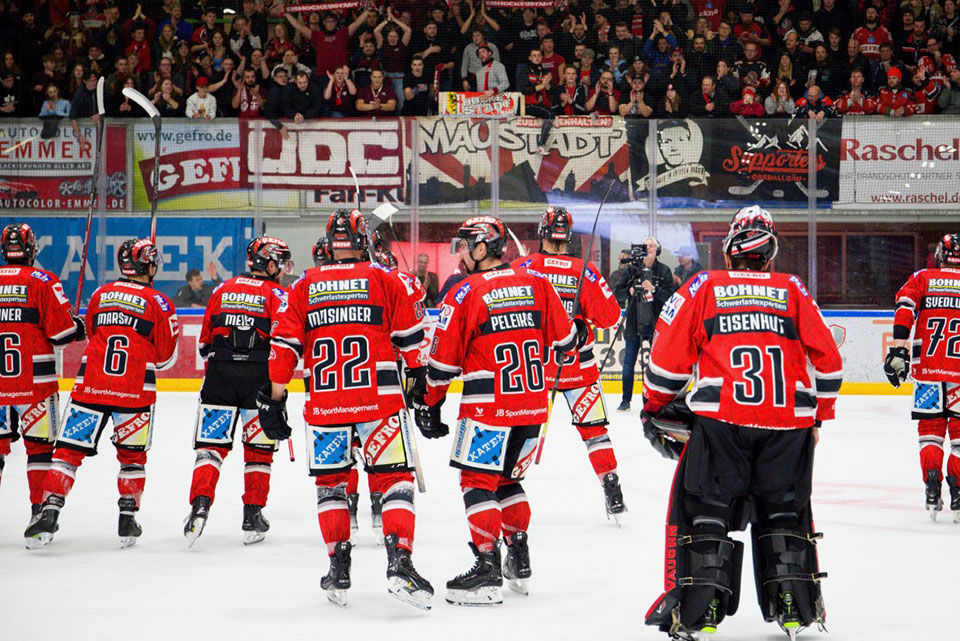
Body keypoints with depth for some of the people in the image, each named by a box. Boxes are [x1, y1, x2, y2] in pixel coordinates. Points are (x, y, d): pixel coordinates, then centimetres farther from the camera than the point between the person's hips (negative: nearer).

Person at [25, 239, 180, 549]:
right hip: (135, 393, -2)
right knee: (132, 454, 15)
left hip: (90, 386, 2)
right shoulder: (159, 303, -2)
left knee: (69, 451, 4)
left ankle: (49, 514, -7)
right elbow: (165, 357, 3)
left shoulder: (100, 295, 8)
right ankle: (128, 520, 13)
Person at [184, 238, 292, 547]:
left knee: (212, 443, 4)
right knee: (259, 447, 10)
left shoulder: (224, 288, 12)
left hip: (220, 375, 3)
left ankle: (200, 503, -14)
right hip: (259, 377, -3)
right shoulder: (277, 294, -1)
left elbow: (205, 340, 15)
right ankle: (253, 515, 11)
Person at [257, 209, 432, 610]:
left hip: (324, 405, 2)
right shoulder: (386, 280, 3)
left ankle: (338, 571, 15)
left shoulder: (303, 288, 8)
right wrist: (423, 382, 14)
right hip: (380, 400, -2)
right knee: (394, 479, 3)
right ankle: (399, 564, -12)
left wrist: (273, 401, 10)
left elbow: (284, 347, 5)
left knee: (330, 481, 17)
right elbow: (410, 340, 3)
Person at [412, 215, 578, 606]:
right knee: (508, 479, 20)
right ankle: (519, 563, 24)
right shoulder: (537, 285, 4)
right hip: (534, 404, 6)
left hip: (488, 409, -6)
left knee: (478, 481, 0)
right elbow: (564, 341, 12)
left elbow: (443, 360, -6)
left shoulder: (466, 293, -9)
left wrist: (429, 404, 6)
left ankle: (488, 567, -9)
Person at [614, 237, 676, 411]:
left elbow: (670, 296, -5)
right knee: (628, 363, 4)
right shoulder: (632, 269, 6)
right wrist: (630, 291, -11)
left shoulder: (664, 271, 2)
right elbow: (618, 291, 8)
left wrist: (653, 289, -20)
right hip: (634, 323, 2)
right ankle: (626, 400, 12)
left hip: (655, 324, -2)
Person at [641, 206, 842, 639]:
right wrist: (817, 414, 27)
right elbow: (827, 361, 13)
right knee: (784, 507, 17)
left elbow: (668, 357, 6)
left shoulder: (703, 288, 8)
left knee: (703, 506, 5)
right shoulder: (793, 291, 13)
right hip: (789, 424, 2)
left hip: (719, 421, -2)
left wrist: (654, 408, 21)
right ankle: (796, 606, 16)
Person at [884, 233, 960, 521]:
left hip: (927, 368, 1)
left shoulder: (922, 279, 9)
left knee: (930, 428, 8)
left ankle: (932, 488, -2)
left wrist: (898, 349, -11)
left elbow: (904, 310, -6)